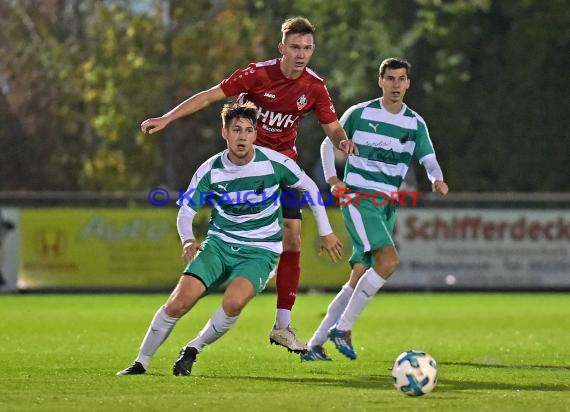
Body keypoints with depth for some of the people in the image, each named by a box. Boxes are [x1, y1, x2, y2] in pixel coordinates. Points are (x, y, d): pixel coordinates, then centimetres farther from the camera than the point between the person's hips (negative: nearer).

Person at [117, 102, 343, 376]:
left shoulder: (274, 163, -11)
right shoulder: (210, 171, -8)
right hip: (219, 243, 2)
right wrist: (187, 240, -21)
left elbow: (309, 187, 6)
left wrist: (325, 232, 11)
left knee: (234, 302, -32)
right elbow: (185, 211, 1)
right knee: (178, 302, -16)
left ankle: (192, 350, -8)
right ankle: (141, 362, 1)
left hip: (260, 250, -2)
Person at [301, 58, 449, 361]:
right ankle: (343, 328, -15)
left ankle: (315, 344, 7)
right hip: (357, 198, -5)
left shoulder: (415, 124, 8)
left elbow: (429, 160, 2)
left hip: (387, 206, 5)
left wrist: (437, 179, -21)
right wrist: (332, 179, -4)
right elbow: (328, 144, 10)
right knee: (388, 260, -24)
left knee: (359, 279, 1)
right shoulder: (359, 113, 0)